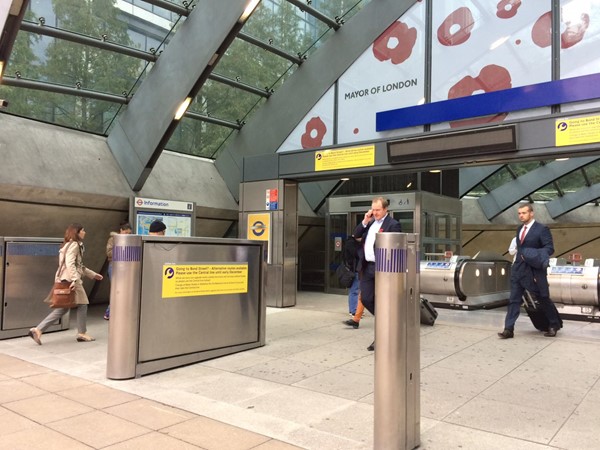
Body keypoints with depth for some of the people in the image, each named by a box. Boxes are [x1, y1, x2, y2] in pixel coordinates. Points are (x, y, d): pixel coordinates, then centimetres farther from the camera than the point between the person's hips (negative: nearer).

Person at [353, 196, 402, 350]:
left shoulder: (393, 224, -9)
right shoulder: (370, 222, 15)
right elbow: (356, 234, 13)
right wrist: (365, 221, 0)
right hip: (367, 267, 7)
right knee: (366, 299, 8)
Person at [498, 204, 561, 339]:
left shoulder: (542, 229, -9)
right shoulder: (519, 229, 13)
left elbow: (550, 248, -14)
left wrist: (534, 256, -25)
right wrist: (519, 257, 13)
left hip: (534, 271, -6)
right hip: (518, 269, 6)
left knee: (543, 299, 10)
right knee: (514, 300, 0)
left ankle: (554, 325, 31)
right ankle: (508, 329, 1)